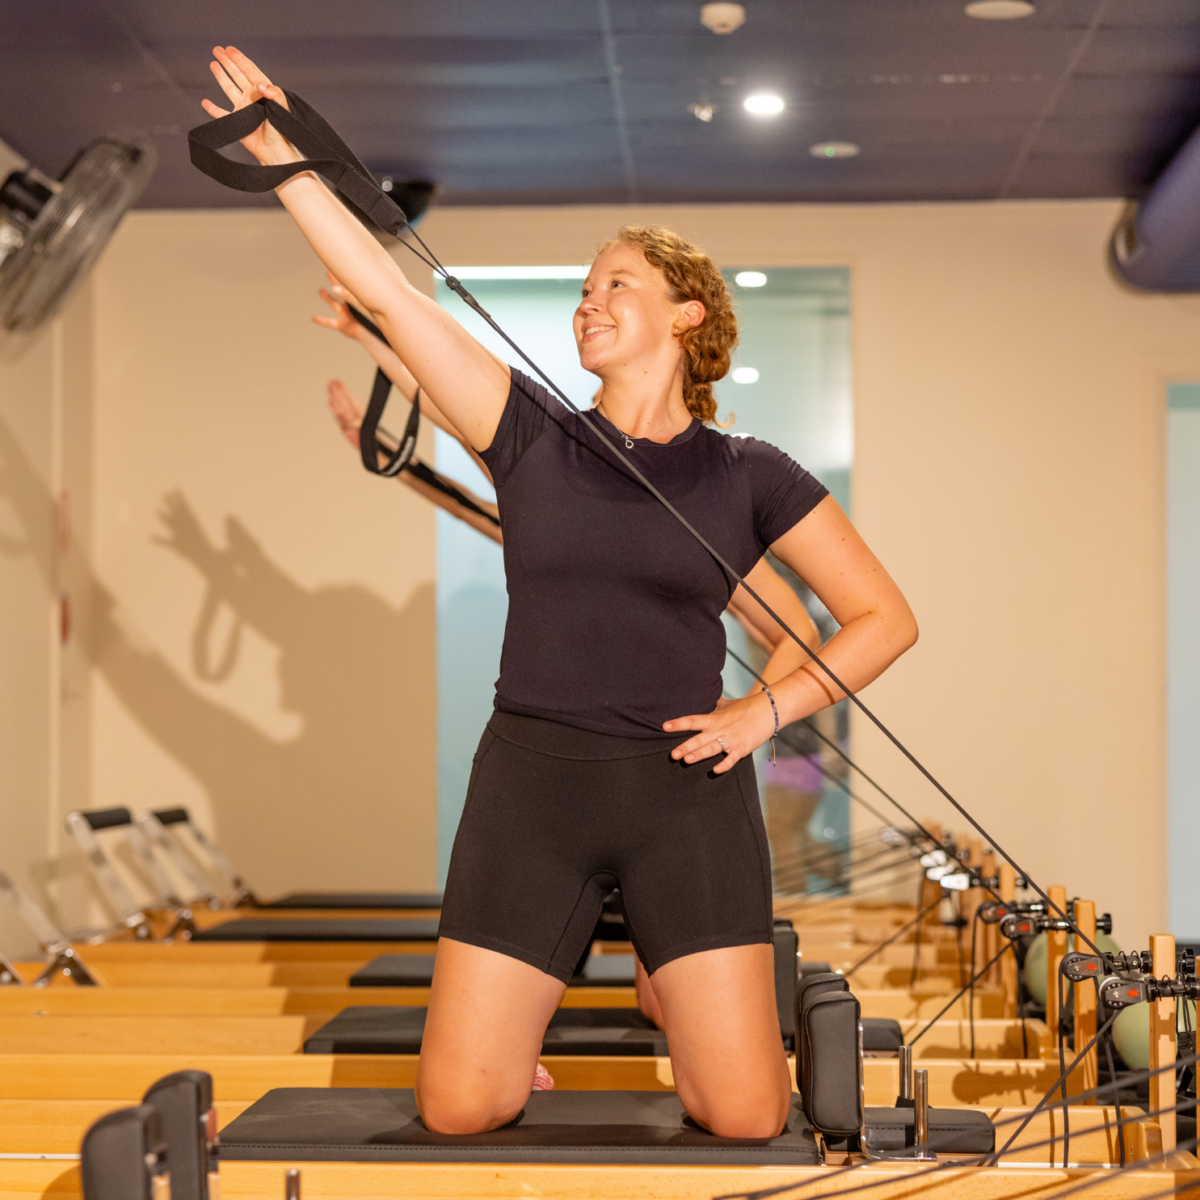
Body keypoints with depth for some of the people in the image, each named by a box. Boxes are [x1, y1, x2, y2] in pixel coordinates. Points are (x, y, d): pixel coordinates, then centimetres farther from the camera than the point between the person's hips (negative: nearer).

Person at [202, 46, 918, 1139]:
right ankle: (524, 1040, 28)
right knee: (459, 1109, -6)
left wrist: (765, 710, -4)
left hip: (686, 793, -1)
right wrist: (281, 157, -1)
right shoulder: (533, 437, 7)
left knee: (744, 1115, -6)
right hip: (531, 785, 1)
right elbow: (391, 296, 2)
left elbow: (885, 619, 7)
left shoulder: (749, 476, 5)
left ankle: (691, 1008, 27)